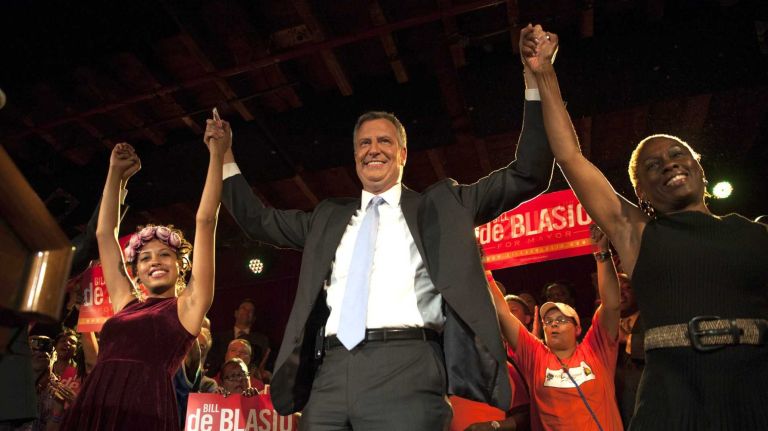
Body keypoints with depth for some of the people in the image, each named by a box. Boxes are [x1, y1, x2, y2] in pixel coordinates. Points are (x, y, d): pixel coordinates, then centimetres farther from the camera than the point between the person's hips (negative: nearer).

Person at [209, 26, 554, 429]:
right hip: (332, 372, 4)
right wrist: (225, 156, 27)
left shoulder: (441, 205, 12)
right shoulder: (329, 217, 22)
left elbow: (527, 176, 10)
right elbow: (258, 219, 31)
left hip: (406, 368, -3)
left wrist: (536, 80, 5)